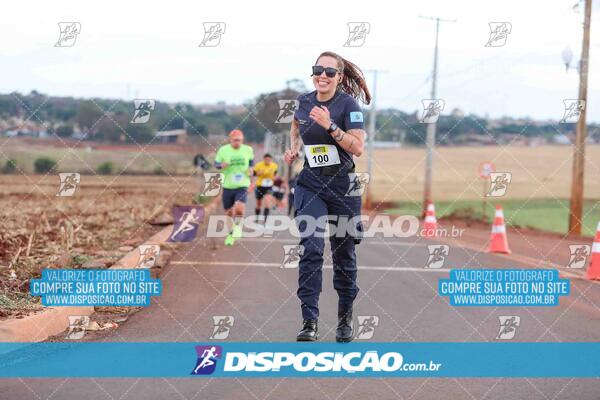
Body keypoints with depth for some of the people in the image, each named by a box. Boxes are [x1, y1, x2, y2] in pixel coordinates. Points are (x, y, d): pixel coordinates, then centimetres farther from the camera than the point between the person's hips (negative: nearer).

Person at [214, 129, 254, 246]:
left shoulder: (248, 150, -1)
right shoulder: (223, 150, -6)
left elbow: (251, 160, 19)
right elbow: (216, 163, 4)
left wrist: (250, 168, -1)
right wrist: (222, 165, -18)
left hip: (242, 186, -1)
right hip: (227, 186, 1)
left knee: (239, 209, -23)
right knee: (229, 212, 10)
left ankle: (238, 224, 11)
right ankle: (231, 234, 35)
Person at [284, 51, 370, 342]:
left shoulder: (348, 104, -9)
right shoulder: (303, 101, 3)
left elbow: (358, 148, -18)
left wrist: (330, 125, -26)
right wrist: (294, 148, 11)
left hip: (343, 184, -2)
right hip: (310, 184, 2)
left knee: (343, 253, 9)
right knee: (311, 249, -14)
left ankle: (345, 319, 25)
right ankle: (309, 322, -15)